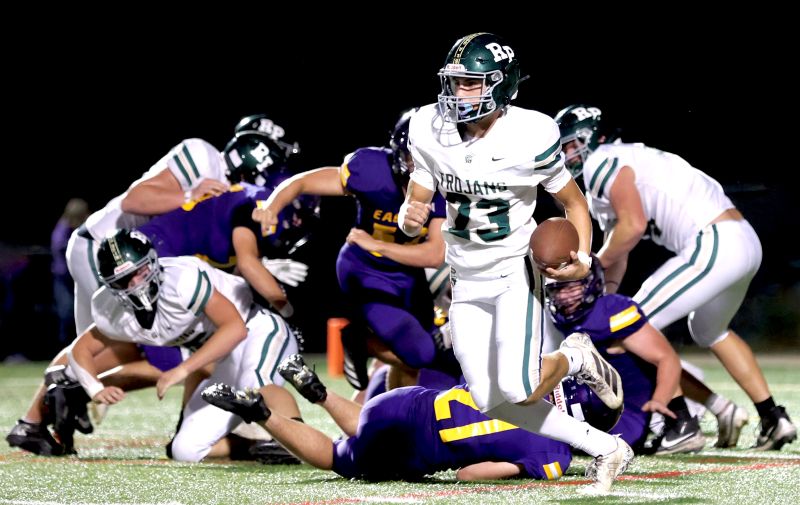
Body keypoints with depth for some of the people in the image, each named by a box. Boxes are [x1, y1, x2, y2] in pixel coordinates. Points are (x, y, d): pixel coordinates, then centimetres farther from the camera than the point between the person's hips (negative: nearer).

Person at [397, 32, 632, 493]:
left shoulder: (530, 137, -18)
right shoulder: (431, 131, -7)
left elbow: (574, 203, -4)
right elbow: (416, 201, 2)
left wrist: (582, 260, -18)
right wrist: (411, 218, -21)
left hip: (516, 270, -5)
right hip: (468, 281, 5)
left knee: (518, 389, -21)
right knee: (493, 404, 2)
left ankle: (575, 358, 14)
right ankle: (607, 449, 16)